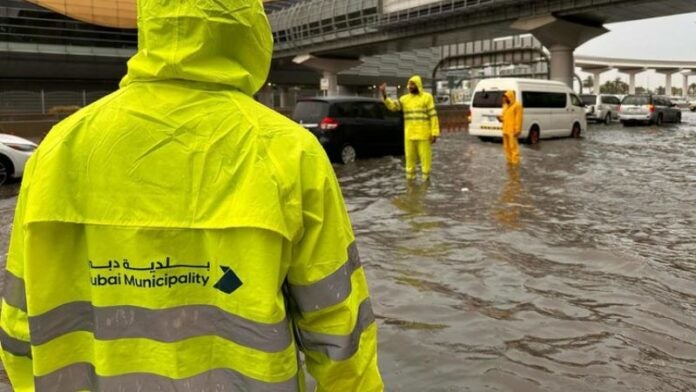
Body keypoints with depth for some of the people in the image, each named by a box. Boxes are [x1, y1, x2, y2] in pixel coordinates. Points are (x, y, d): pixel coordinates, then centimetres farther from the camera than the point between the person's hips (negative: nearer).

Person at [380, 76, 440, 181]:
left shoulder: (427, 97, -2)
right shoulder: (404, 99, 9)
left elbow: (433, 116, -4)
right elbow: (392, 106, -2)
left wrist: (434, 133, -10)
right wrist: (384, 95, -16)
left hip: (423, 135, -4)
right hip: (409, 135, 4)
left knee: (425, 157, 1)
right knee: (410, 157, 9)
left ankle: (426, 178, 9)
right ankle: (410, 177, 19)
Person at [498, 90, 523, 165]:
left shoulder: (517, 105, -8)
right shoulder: (505, 105, 18)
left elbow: (519, 118, -12)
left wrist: (517, 130, -18)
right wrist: (501, 118, 1)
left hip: (512, 130, -9)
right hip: (505, 130, 9)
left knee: (513, 146, -9)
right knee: (507, 147, 11)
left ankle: (515, 162, -6)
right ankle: (509, 161, 19)